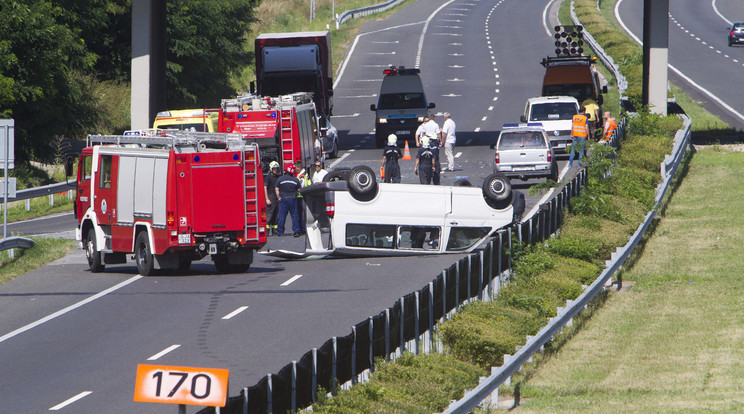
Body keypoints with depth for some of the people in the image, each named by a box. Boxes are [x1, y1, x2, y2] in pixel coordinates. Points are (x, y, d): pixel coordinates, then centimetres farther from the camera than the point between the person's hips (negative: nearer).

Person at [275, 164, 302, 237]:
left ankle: (280, 232, 5)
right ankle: (296, 231, -1)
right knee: (294, 215, 3)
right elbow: (299, 190, 4)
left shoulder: (280, 179, -2)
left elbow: (276, 189, -3)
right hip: (293, 199, 1)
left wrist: (279, 197, 4)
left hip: (283, 199, -1)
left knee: (282, 215, 4)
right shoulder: (295, 180, 1)